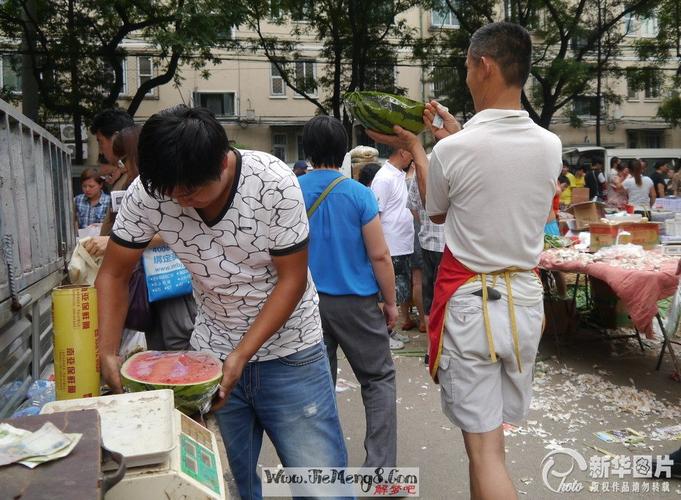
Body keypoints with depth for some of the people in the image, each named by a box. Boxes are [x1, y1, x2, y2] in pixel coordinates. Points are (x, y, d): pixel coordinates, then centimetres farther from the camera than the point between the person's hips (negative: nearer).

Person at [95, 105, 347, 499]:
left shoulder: (275, 183, -21)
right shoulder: (148, 191, -13)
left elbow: (293, 279, -15)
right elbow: (114, 275, -2)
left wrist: (242, 355, -20)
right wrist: (108, 353, -14)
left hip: (291, 352, -2)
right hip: (211, 353, 3)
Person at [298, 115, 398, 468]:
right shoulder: (359, 194, -10)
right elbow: (379, 255, -10)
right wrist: (391, 302, 2)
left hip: (307, 302, 4)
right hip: (356, 302, -3)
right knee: (379, 379, 9)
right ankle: (380, 465, 5)